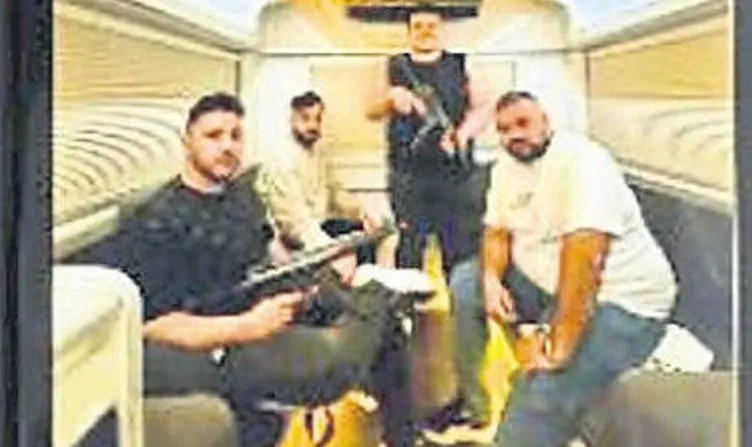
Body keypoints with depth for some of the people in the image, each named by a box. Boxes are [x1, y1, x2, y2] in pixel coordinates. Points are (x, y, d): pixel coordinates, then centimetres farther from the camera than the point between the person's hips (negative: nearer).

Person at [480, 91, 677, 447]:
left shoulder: (581, 160, -22)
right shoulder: (507, 165, 6)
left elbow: (584, 254, -31)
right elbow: (497, 231, 7)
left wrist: (558, 346, -34)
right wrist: (491, 281, -16)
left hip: (621, 300, -9)